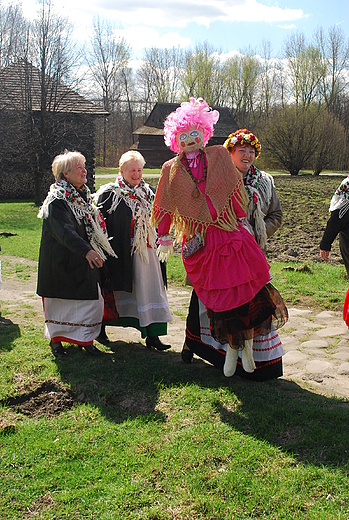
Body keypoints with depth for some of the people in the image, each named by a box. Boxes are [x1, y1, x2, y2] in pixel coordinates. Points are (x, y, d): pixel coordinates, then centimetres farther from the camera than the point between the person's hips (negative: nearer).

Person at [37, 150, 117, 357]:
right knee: (60, 301, 6)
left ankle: (86, 339, 14)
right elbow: (65, 231, -31)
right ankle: (56, 339, 25)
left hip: (85, 261, 7)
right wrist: (86, 251, -43)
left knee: (92, 299, 2)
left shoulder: (84, 195, 9)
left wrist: (99, 250, 20)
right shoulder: (57, 200, -17)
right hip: (62, 261, -7)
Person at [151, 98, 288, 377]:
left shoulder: (219, 156, 6)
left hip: (230, 233, 0)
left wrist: (242, 220, 6)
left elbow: (234, 191, 9)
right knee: (216, 298, 0)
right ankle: (231, 348, 16)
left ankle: (247, 344, 10)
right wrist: (164, 238, 14)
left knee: (246, 287, -8)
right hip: (198, 243, 0)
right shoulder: (171, 169, 7)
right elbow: (165, 207, 14)